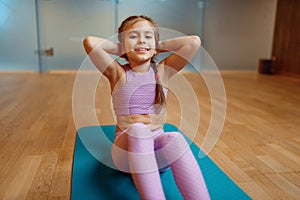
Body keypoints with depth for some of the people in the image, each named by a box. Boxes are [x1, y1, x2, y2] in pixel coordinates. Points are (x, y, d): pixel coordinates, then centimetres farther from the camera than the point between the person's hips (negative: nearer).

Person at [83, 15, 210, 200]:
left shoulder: (162, 72, 3)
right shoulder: (118, 74, -2)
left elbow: (194, 42, -6)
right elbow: (90, 42, -15)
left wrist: (159, 46, 4)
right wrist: (121, 48, 0)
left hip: (158, 151, 2)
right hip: (127, 150, -1)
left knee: (174, 138, -32)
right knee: (137, 129, -35)